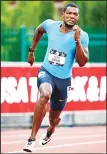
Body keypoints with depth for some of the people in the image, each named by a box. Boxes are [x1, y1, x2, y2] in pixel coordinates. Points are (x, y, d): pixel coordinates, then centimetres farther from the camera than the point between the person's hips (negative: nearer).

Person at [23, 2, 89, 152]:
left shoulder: (82, 36, -11)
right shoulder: (50, 25, -5)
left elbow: (82, 62, -18)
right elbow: (39, 30, 20)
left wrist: (77, 41, -28)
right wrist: (31, 51, 22)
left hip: (64, 79, 1)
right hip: (46, 72, -1)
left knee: (54, 118, 14)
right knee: (45, 94, -36)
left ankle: (49, 133, 54)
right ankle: (32, 138, -34)